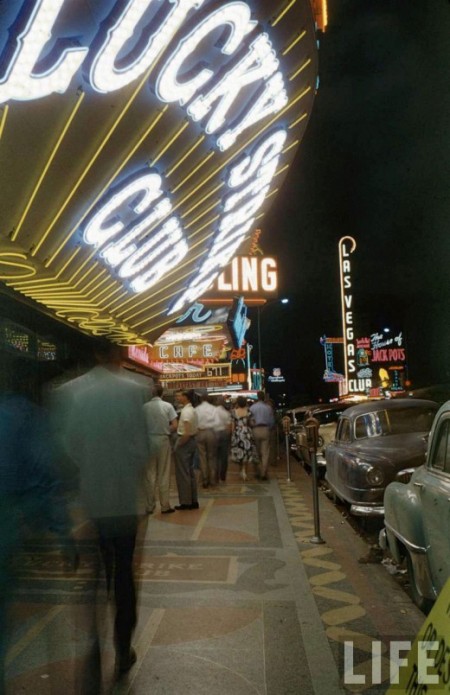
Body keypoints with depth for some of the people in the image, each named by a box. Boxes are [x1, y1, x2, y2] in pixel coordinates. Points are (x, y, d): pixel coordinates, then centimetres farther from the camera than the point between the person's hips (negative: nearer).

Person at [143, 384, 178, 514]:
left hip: (149, 441, 1)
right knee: (164, 475, 7)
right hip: (163, 441, -1)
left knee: (150, 474, 8)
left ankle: (149, 506, 13)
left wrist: (150, 430, 10)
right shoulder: (167, 406, -6)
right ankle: (165, 506, 11)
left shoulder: (145, 407, -5)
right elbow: (175, 426, -8)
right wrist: (166, 431, 8)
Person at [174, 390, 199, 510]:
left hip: (185, 441, -10)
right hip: (192, 440, 10)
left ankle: (185, 502, 5)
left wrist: (179, 444, -16)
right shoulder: (192, 410, 12)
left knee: (182, 473, -1)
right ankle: (193, 501, 20)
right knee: (190, 472, 15)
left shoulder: (186, 411, -18)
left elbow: (187, 433, -25)